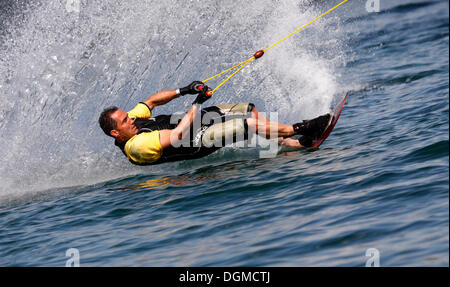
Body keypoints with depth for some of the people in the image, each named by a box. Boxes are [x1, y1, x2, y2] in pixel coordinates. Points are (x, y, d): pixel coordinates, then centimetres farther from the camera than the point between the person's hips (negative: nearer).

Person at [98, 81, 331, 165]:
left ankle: (295, 144, 11)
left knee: (248, 110, 5)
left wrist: (182, 91, -4)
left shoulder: (129, 120, -3)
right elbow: (178, 135, -32)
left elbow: (152, 101, 11)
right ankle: (297, 129, 5)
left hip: (198, 119, 9)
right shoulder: (136, 146, -28)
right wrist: (197, 103, -25)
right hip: (197, 143, -9)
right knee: (250, 123, -17)